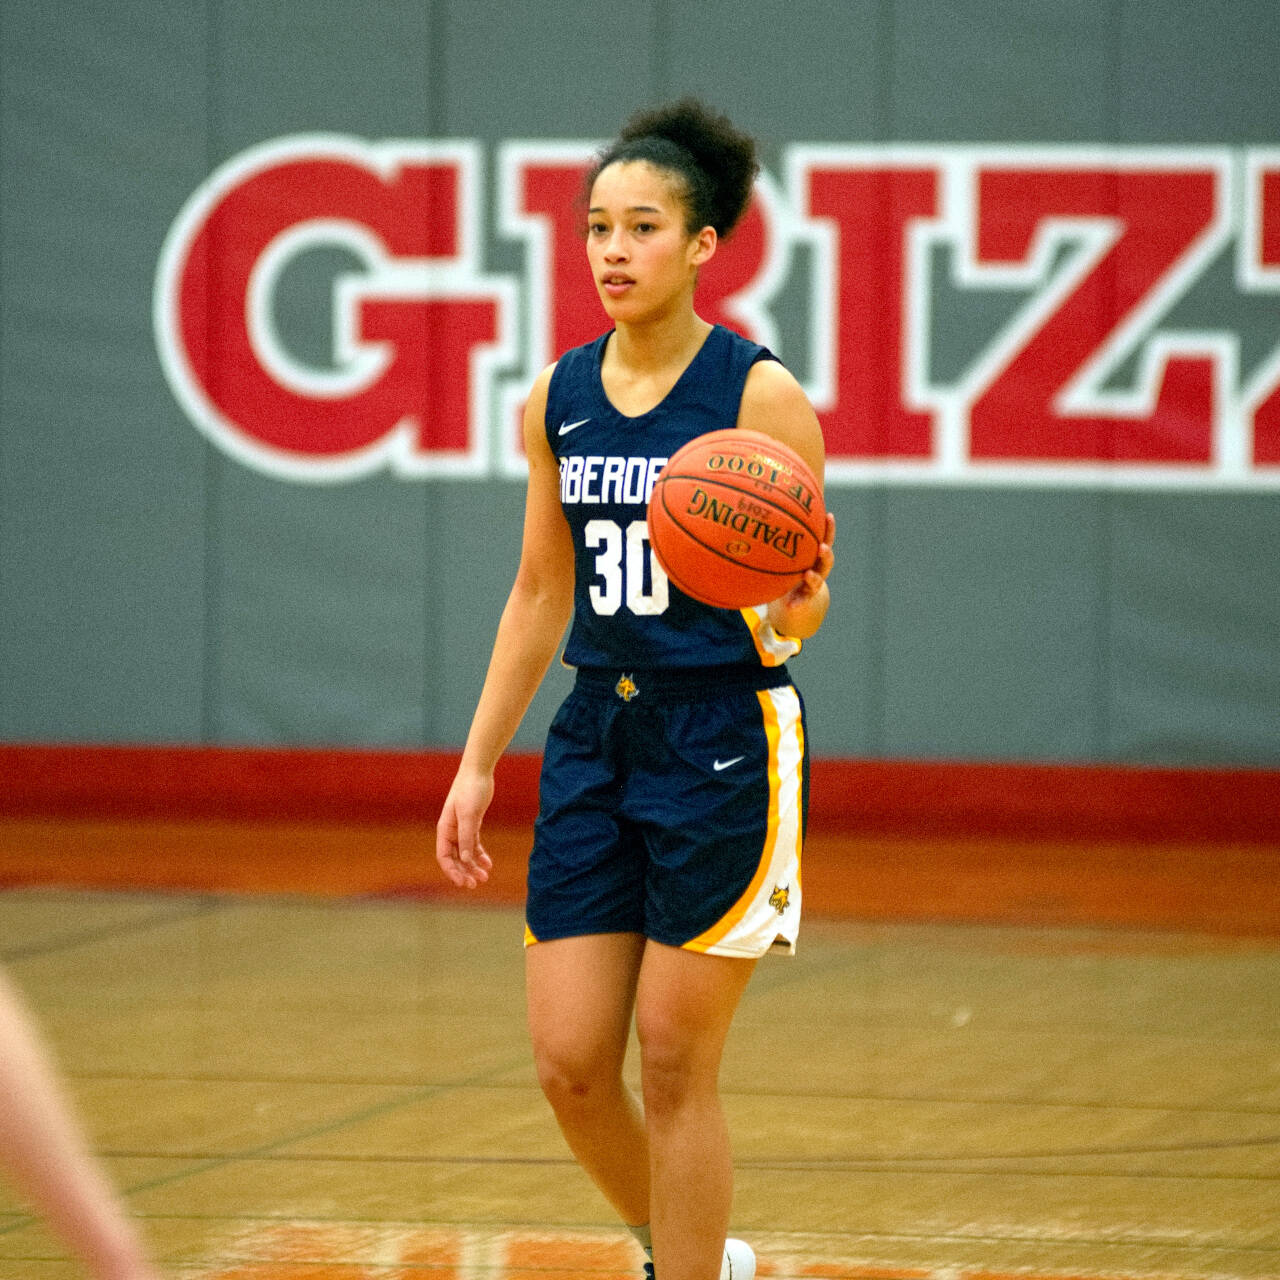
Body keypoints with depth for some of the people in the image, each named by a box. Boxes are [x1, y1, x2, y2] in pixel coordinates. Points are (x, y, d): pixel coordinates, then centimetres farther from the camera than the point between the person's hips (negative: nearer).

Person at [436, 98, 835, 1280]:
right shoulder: (558, 399, 7)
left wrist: (785, 612, -29)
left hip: (723, 741, -5)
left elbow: (804, 600, -6)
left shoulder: (761, 397, -9)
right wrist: (477, 764, 14)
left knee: (674, 1058, -3)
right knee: (570, 1064, 2)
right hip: (596, 737, 5)